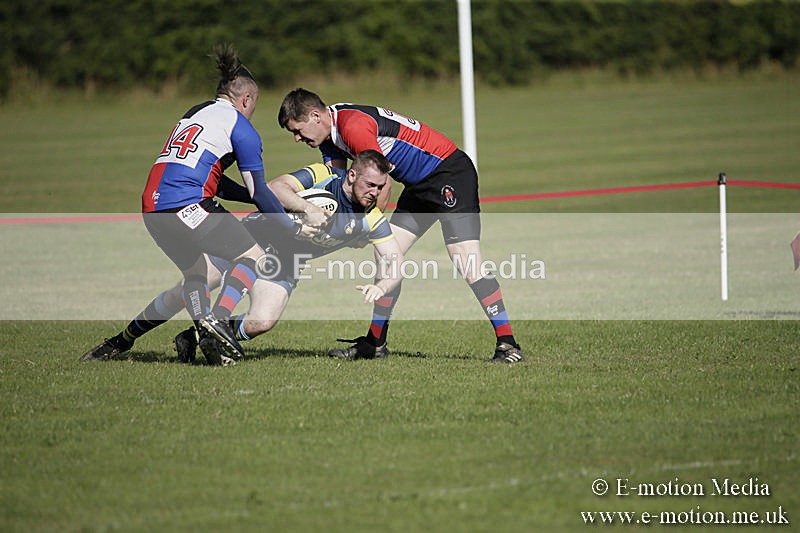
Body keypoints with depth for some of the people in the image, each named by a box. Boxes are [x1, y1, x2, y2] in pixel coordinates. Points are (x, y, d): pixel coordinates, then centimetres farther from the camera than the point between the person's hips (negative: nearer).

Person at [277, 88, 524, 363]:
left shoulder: (354, 126, -23)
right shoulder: (330, 131, 7)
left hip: (451, 172, -10)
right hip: (420, 184, 10)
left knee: (467, 264, -18)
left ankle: (508, 345, -18)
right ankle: (375, 342, 15)